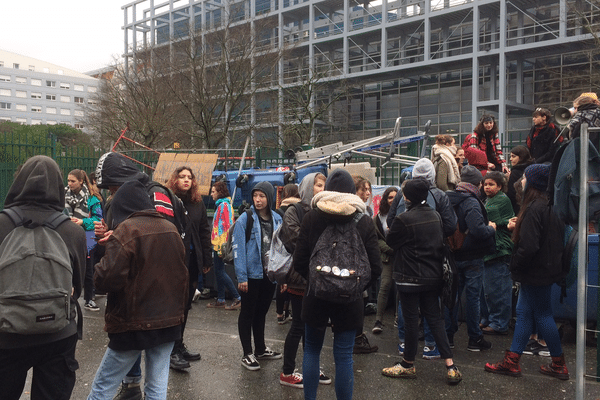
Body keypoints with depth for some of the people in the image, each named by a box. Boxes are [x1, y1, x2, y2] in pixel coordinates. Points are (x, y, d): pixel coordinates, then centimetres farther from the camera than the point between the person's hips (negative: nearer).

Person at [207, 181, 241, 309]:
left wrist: (221, 247, -22)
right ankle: (220, 300, 19)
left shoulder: (224, 205, -14)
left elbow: (226, 227, -20)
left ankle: (237, 298, -2)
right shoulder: (221, 205, 18)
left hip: (221, 244, -10)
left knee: (220, 272, -7)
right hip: (218, 244, 10)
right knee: (219, 272, 12)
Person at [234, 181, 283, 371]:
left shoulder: (277, 219, 4)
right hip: (252, 275, -5)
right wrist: (241, 277, -17)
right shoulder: (245, 219, -11)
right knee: (247, 313, 7)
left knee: (261, 312, 19)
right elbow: (238, 249, -13)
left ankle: (260, 349, 34)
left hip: (270, 275, 5)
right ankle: (247, 354, 18)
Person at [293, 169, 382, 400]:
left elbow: (299, 262, -6)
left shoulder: (311, 218, -5)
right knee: (344, 356, 8)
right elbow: (375, 268, -5)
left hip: (316, 295, 0)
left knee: (311, 350, 16)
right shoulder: (364, 222, -4)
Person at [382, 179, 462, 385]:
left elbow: (391, 241, -4)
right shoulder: (436, 216, 3)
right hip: (433, 276, 6)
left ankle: (408, 364, 20)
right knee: (435, 318, 12)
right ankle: (450, 366, 9)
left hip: (410, 277, -6)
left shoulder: (403, 219, -19)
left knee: (411, 320, 5)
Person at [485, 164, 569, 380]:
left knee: (542, 314, 4)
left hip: (536, 272, -10)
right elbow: (558, 239, 17)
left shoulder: (534, 209, -22)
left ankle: (559, 365, 18)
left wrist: (515, 267, -11)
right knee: (524, 312, 12)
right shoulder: (549, 207, 8)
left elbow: (528, 246, -26)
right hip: (548, 267, 10)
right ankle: (511, 361, 18)